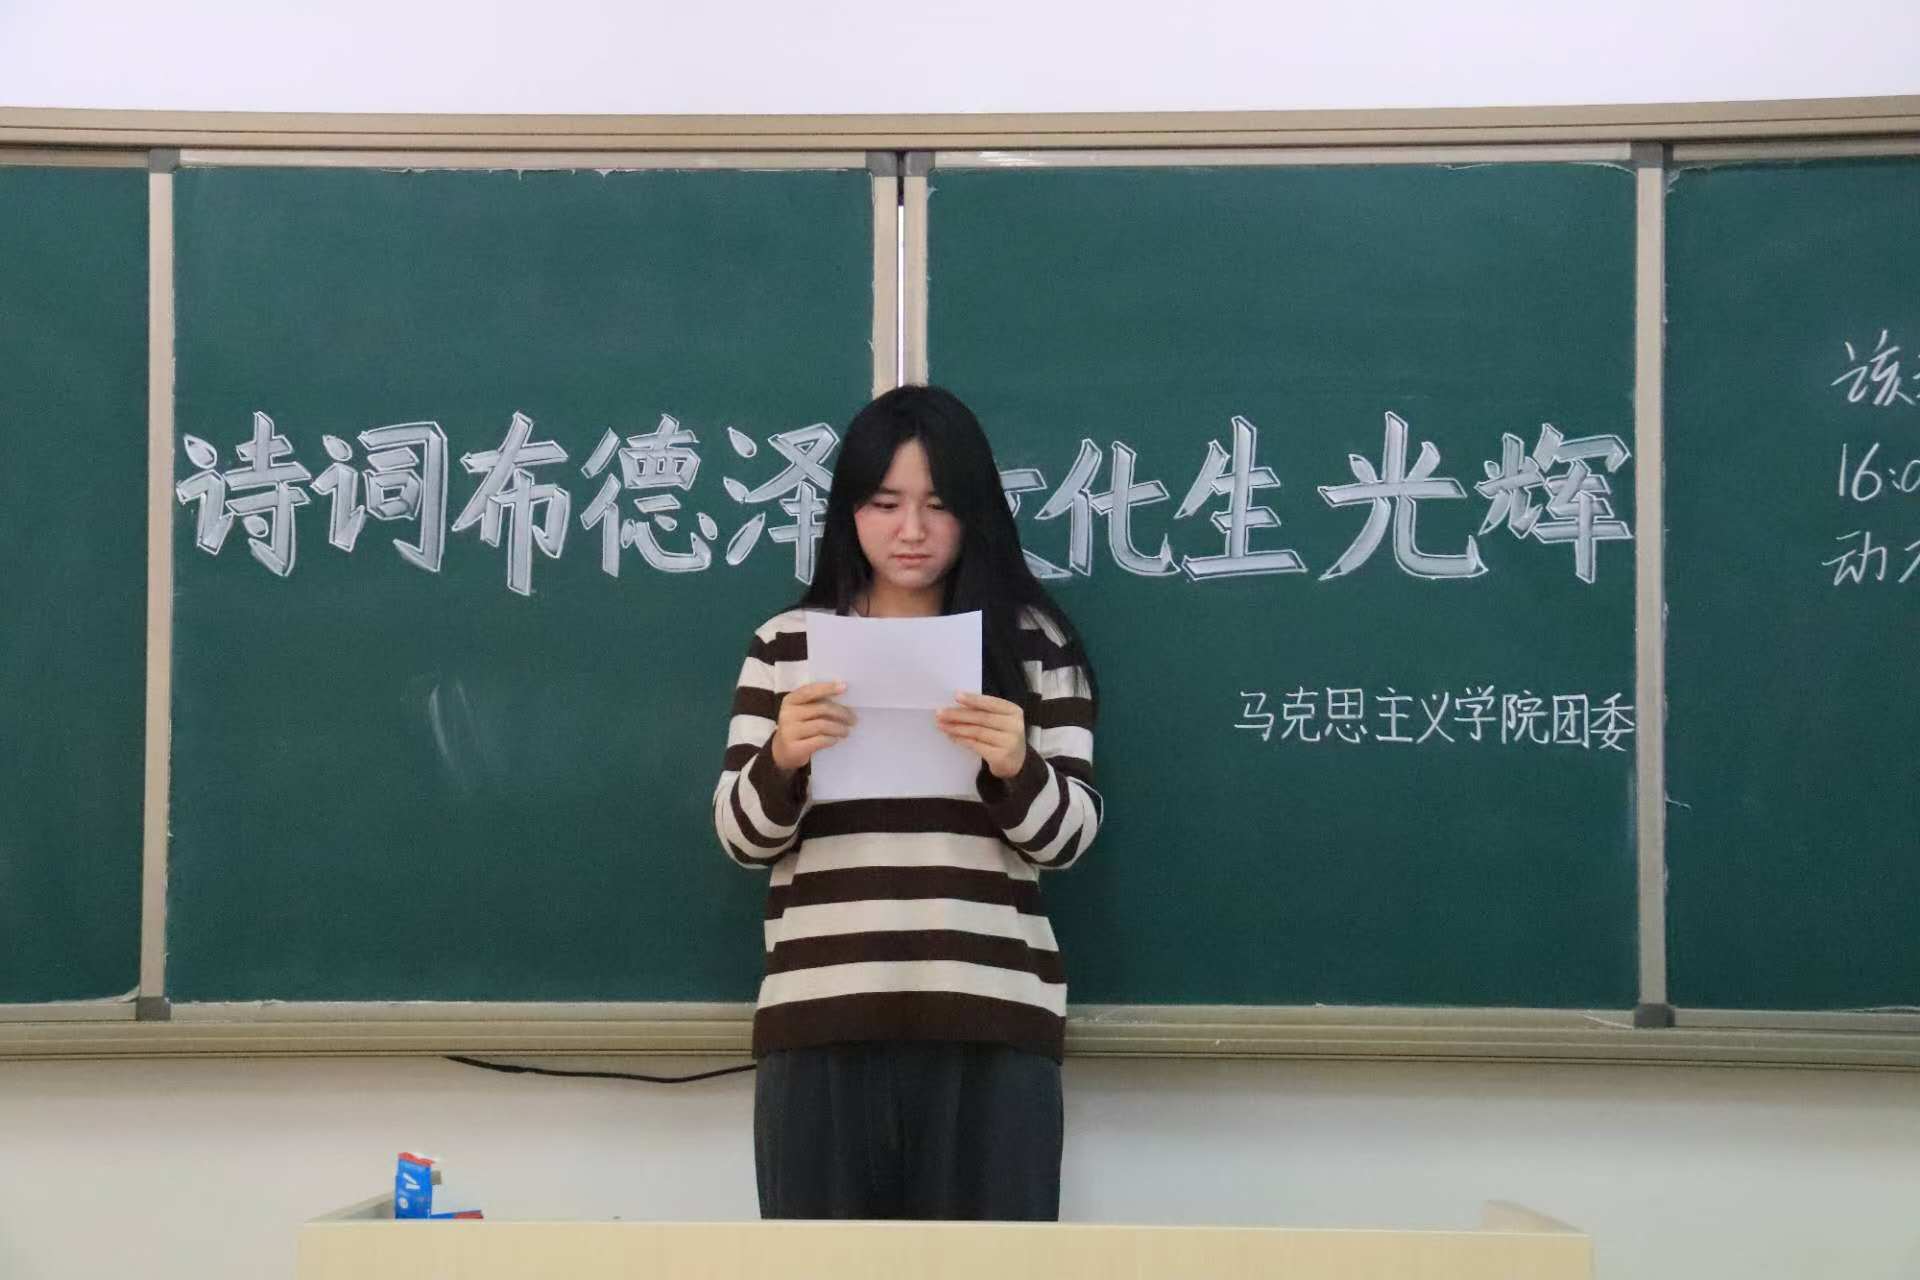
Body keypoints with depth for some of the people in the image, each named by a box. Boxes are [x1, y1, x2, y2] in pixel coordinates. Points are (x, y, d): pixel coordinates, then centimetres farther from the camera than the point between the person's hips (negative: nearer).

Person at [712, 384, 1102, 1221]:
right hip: (820, 1022, 1)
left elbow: (1068, 836, 4)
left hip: (992, 1024, -1)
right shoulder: (786, 644, 10)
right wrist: (782, 760, -12)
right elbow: (743, 837, 8)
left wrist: (1017, 767, -16)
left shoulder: (1031, 642, 8)